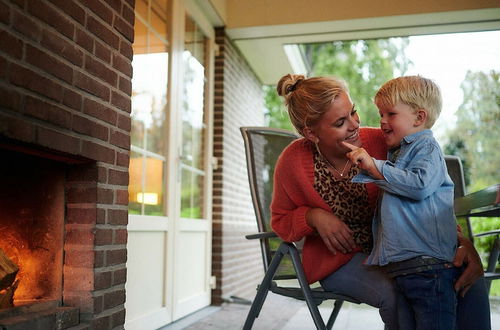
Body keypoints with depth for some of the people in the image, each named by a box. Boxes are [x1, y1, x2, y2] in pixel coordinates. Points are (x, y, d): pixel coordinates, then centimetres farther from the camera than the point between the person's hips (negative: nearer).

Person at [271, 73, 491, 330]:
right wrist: (314, 216, -21)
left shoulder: (381, 142, -14)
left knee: (470, 281, -19)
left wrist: (463, 241, -25)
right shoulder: (293, 162, -14)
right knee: (397, 294, -32)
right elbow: (280, 220, 0)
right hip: (338, 260, -2)